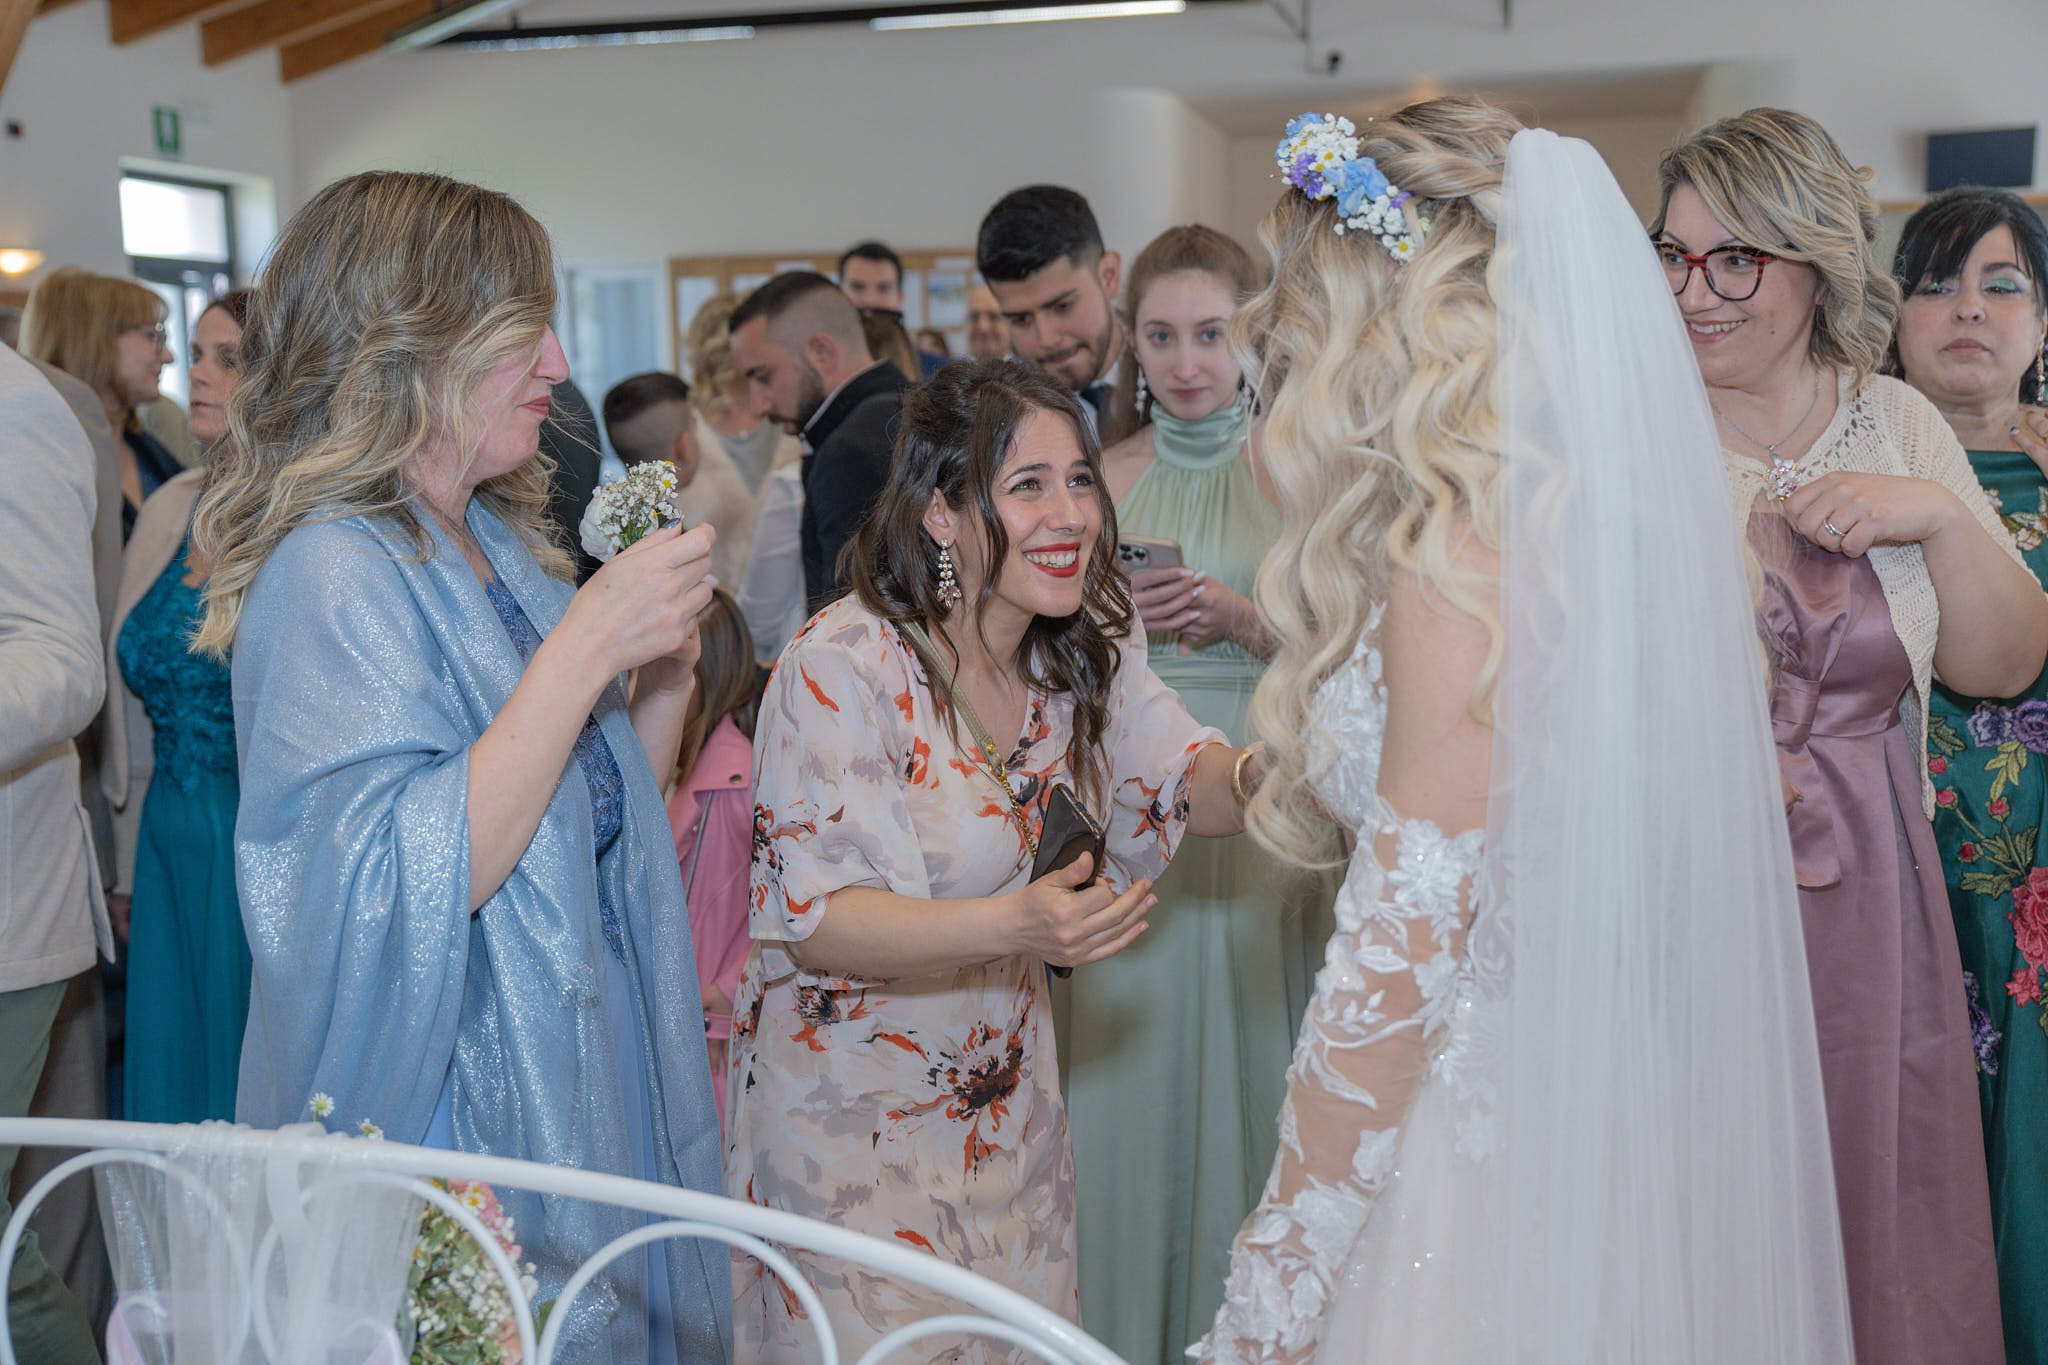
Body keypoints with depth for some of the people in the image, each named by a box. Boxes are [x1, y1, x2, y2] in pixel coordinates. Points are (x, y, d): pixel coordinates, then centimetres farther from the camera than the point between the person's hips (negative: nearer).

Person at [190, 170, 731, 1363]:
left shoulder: (502, 546, 8)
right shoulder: (333, 573, -17)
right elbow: (408, 890, -27)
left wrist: (669, 667, -2)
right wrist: (588, 642, -27)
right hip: (456, 1126, -8)